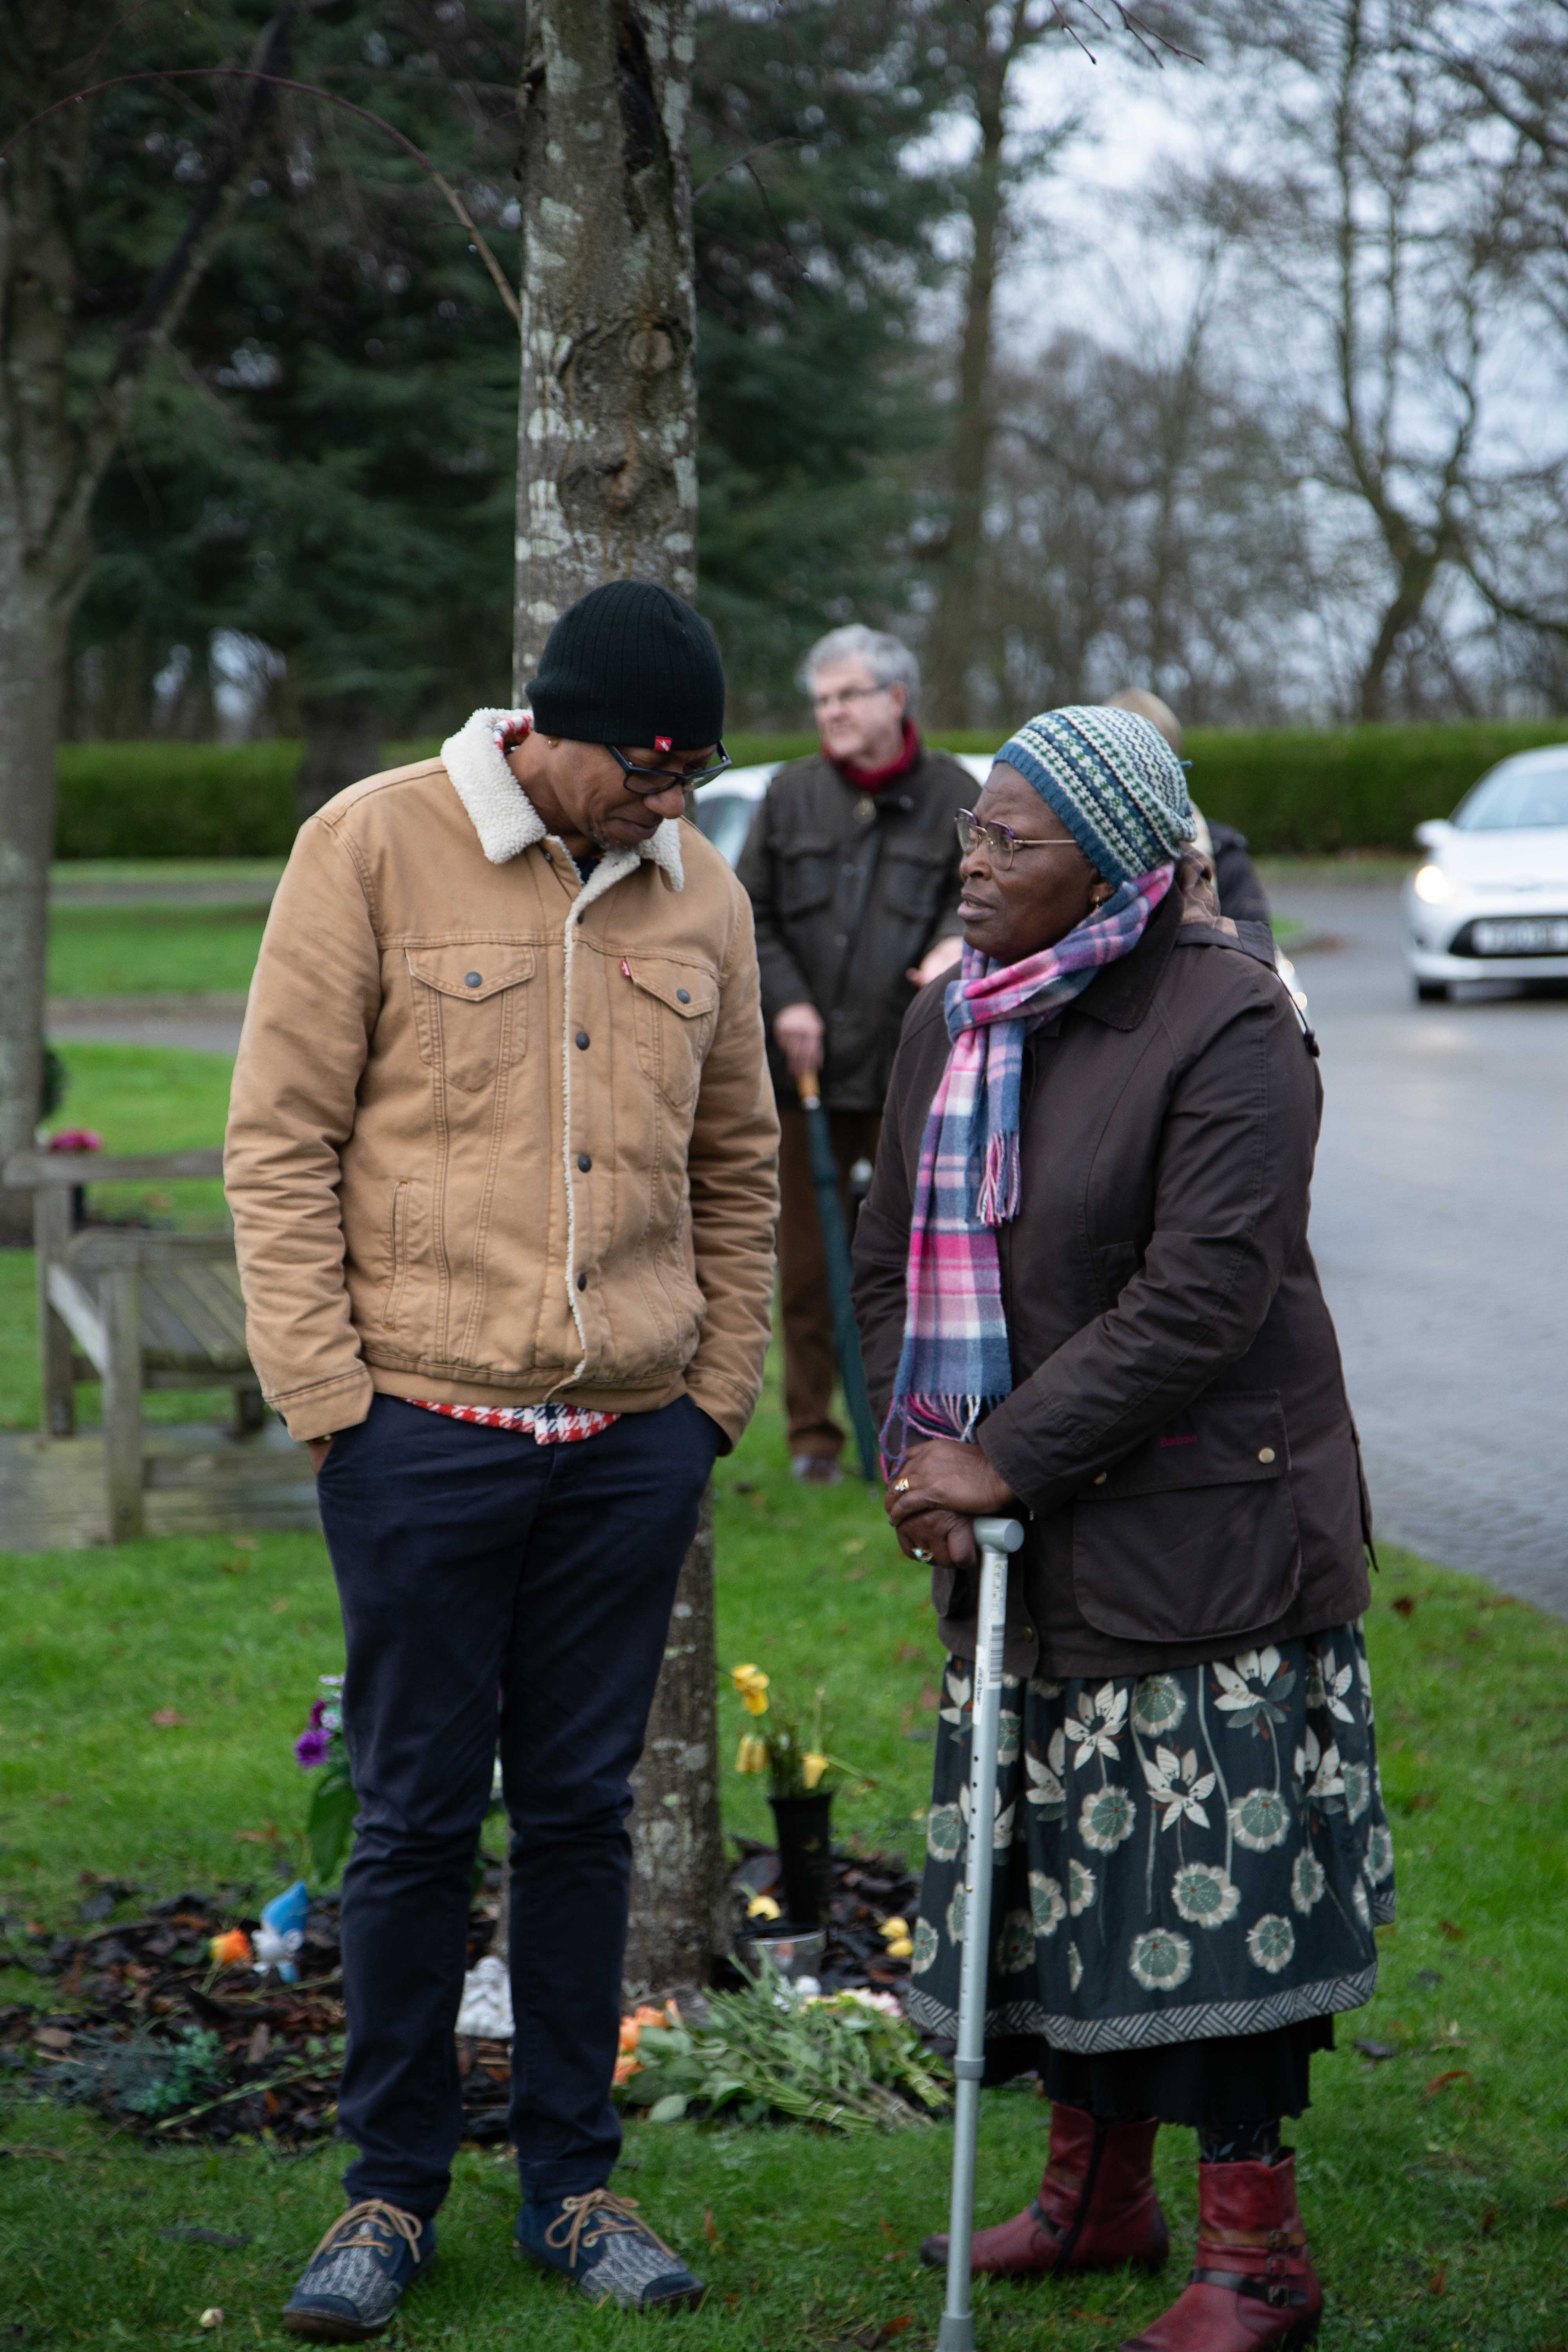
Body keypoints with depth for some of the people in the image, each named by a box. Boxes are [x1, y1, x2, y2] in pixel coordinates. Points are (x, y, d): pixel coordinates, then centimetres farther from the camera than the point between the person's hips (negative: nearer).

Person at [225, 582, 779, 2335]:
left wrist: (719, 1392, 9)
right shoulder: (376, 845, -5)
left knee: (582, 1813, 10)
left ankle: (572, 2183, 21)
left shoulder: (700, 894, 8)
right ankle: (393, 2187, 17)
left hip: (632, 1446, 4)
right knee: (417, 1815, 3)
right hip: (425, 1430, -4)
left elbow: (736, 1168, 17)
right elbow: (280, 1140, -5)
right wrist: (326, 1395, -10)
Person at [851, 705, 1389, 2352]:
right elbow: (894, 1257, 13)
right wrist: (919, 1452, -4)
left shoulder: (1225, 1024, -14)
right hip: (1022, 1539, 7)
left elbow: (1204, 1294, -21)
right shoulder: (950, 1024, 9)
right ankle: (1097, 2194, 29)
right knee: (1054, 1860, 13)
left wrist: (1006, 1459, -20)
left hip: (1202, 1526, -7)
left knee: (1216, 1877, -5)